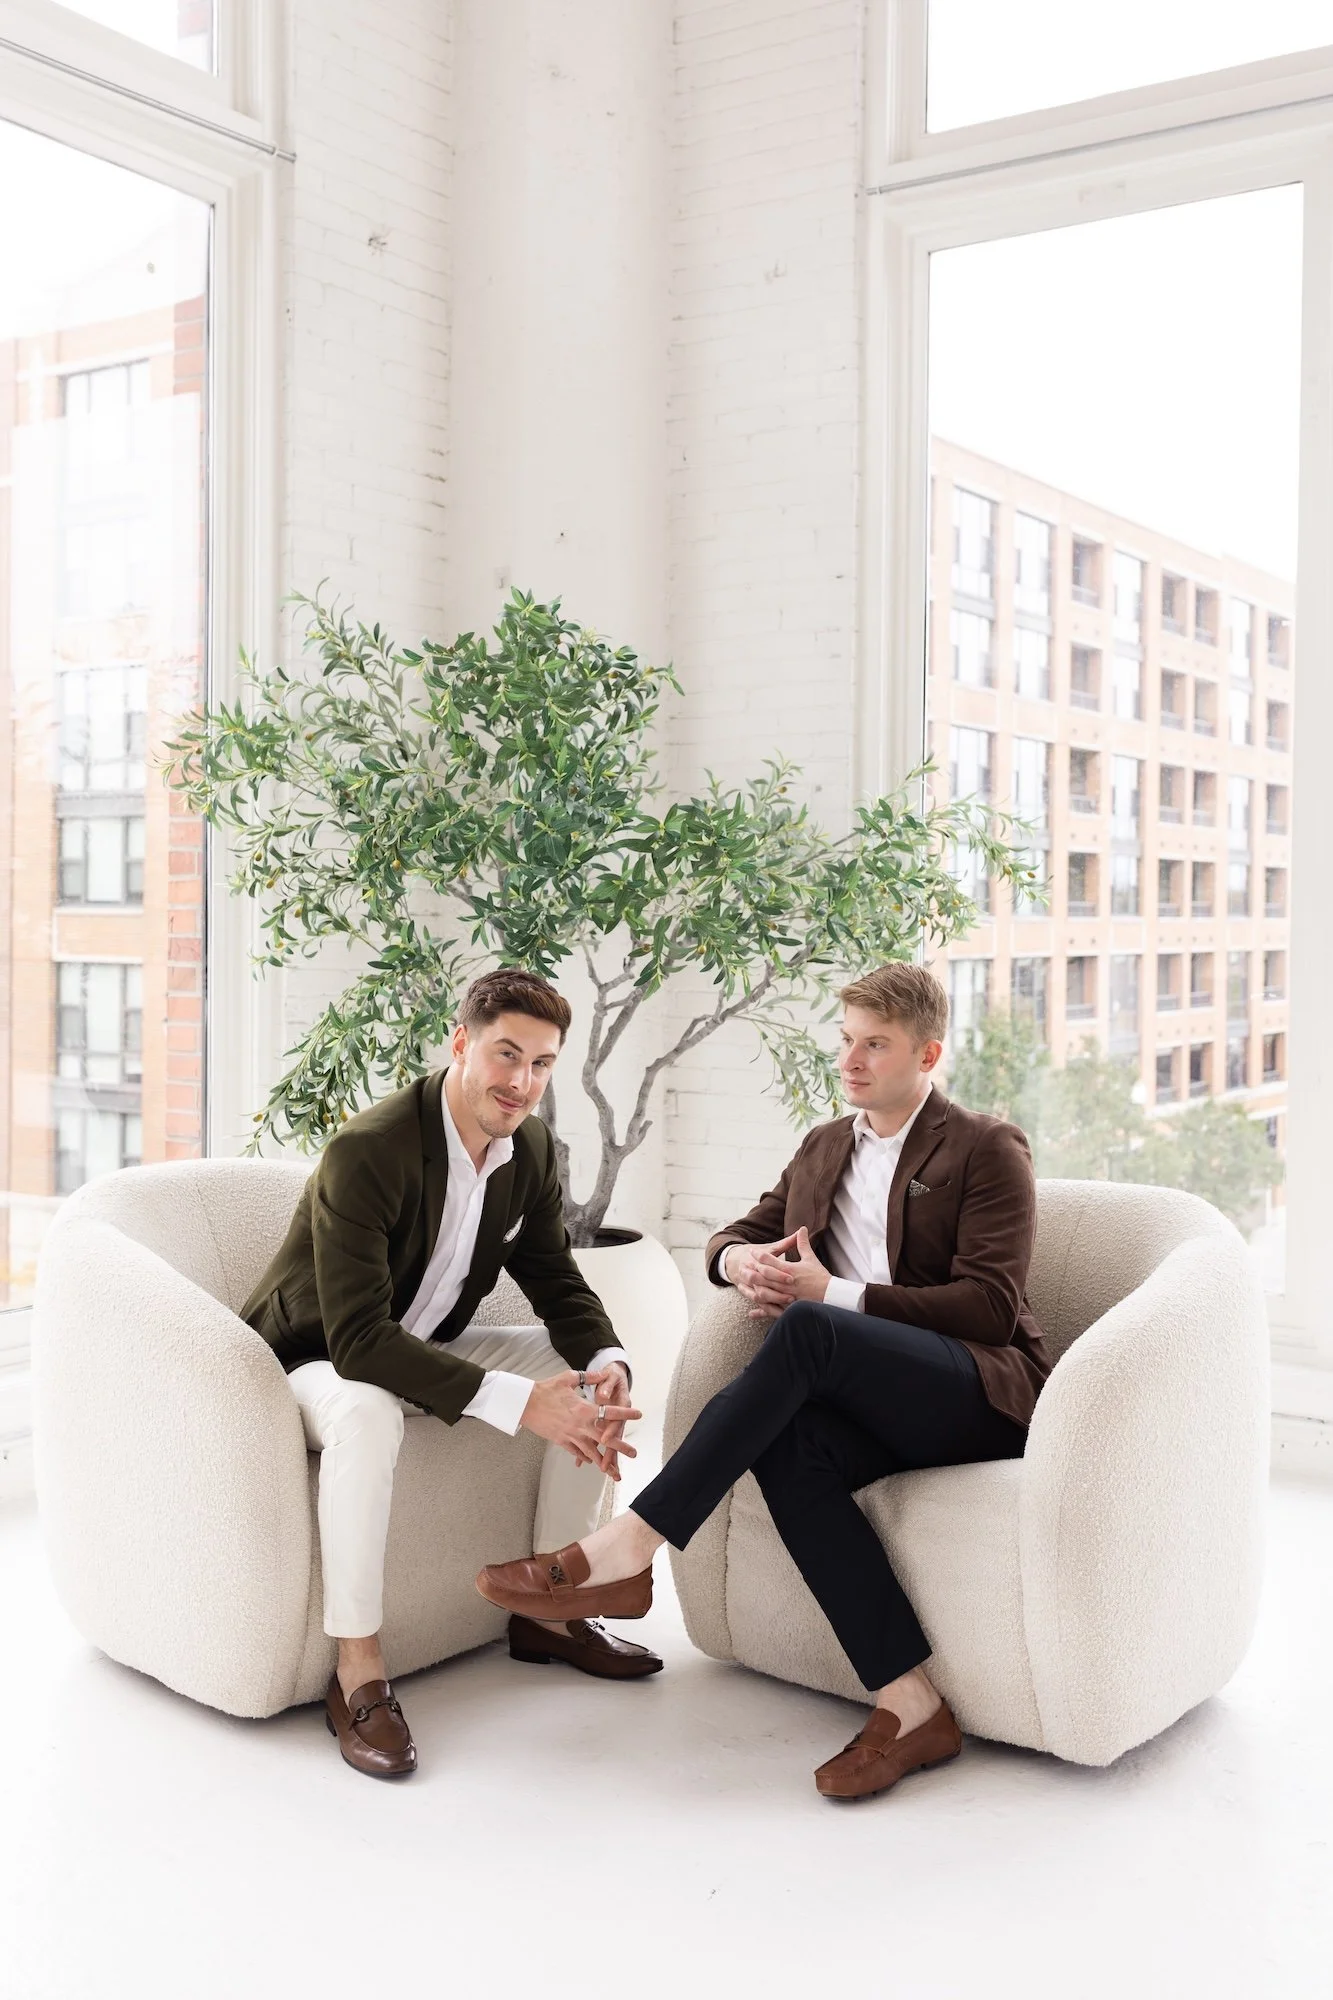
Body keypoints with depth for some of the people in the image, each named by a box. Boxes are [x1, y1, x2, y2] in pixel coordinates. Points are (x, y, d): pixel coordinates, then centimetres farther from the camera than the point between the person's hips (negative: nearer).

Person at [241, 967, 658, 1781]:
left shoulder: (532, 1150, -7)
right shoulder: (367, 1151, -31)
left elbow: (558, 1282, 2)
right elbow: (358, 1342, -37)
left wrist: (607, 1364, -22)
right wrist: (518, 1401, -42)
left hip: (426, 1347, 7)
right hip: (315, 1360, -7)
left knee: (601, 1379, -5)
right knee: (366, 1411, -40)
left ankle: (548, 1610, 8)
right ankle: (358, 1673, -27)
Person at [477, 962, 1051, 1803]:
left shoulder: (989, 1150, 3)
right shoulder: (823, 1148, 23)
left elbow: (990, 1305, -7)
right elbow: (736, 1235, 27)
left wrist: (836, 1294, -15)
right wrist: (742, 1260, -1)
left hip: (982, 1392, -5)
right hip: (871, 1405, 5)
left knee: (806, 1330, -33)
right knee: (784, 1443, -32)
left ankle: (626, 1552, -33)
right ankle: (912, 1708, -33)